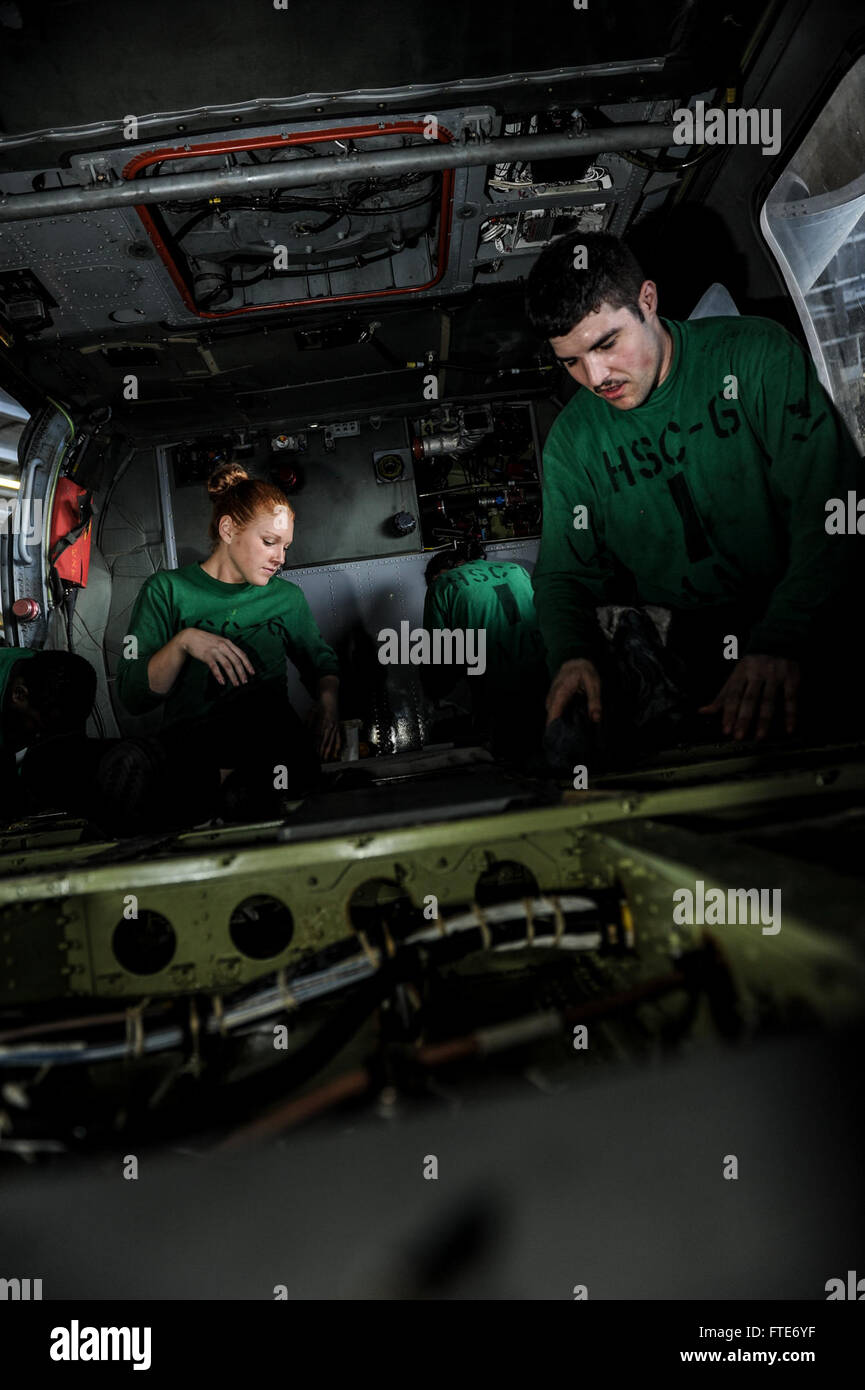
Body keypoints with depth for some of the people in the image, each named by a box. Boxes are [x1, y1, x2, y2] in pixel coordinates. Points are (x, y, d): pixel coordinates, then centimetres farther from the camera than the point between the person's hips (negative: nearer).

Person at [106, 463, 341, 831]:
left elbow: (321, 662, 28)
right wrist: (184, 641, -15)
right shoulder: (167, 589, 9)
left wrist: (328, 699, 4)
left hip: (270, 744, 0)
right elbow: (132, 696, 2)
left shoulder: (287, 597, 17)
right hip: (184, 742, 1)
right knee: (125, 763, -37)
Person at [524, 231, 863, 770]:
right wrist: (572, 655, -15)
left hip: (809, 623, -2)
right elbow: (565, 573, 9)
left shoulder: (755, 354, -3)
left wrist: (782, 642, -26)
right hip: (691, 641, 3)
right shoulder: (572, 440, 7)